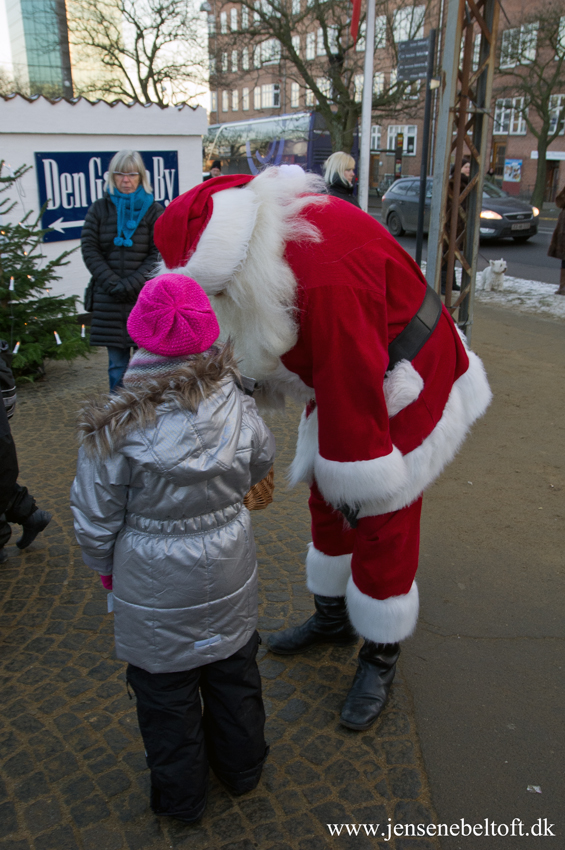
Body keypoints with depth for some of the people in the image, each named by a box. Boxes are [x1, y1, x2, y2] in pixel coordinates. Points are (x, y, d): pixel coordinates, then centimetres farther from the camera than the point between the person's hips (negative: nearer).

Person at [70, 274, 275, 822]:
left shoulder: (115, 428, -25)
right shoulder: (235, 404, -16)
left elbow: (96, 520, -14)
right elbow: (260, 464, 5)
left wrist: (106, 569, 6)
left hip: (155, 588, -3)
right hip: (229, 574, 3)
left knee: (166, 693, 20)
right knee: (233, 673, 25)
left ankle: (180, 794, 41)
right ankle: (241, 767, 48)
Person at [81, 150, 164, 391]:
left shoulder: (154, 210, 4)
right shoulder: (99, 209, 9)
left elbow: (158, 254, -2)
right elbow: (89, 250, 4)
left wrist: (131, 285, -12)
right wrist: (113, 284, -9)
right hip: (110, 300, 2)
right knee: (117, 365, 4)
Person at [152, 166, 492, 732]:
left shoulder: (328, 279, -39)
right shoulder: (259, 230, -9)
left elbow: (353, 392, -31)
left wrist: (359, 484, -22)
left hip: (400, 391, -9)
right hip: (341, 382, 9)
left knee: (381, 528, 1)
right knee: (328, 506, 19)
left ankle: (380, 657, 25)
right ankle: (333, 617, 42)